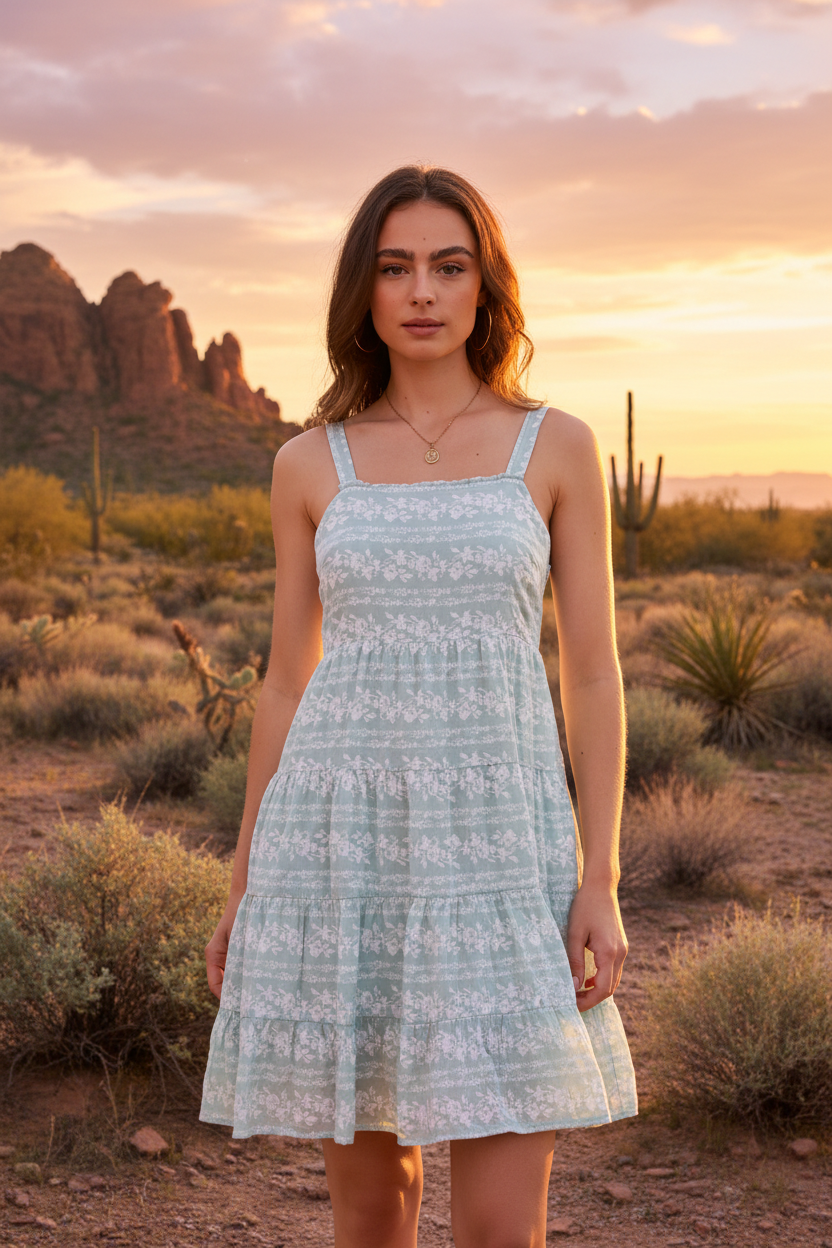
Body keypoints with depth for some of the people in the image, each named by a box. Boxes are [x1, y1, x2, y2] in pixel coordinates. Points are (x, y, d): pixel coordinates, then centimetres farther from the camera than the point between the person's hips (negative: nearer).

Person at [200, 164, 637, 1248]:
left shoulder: (557, 447, 3)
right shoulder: (309, 465, 7)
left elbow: (593, 673, 1)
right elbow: (287, 684, 11)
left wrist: (600, 884, -6)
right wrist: (246, 884, 10)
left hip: (497, 849, -1)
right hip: (340, 841, 2)